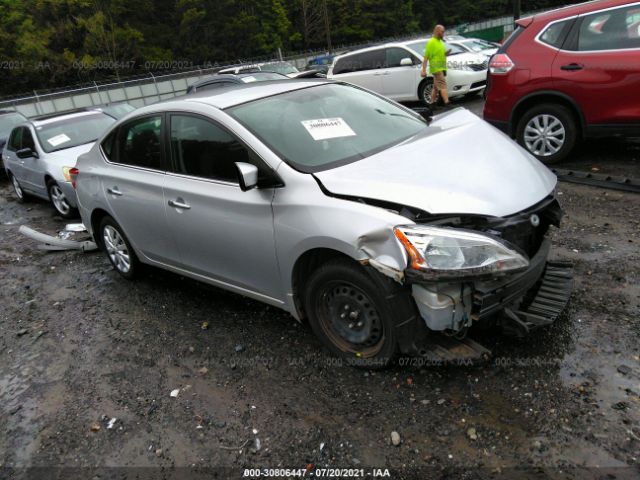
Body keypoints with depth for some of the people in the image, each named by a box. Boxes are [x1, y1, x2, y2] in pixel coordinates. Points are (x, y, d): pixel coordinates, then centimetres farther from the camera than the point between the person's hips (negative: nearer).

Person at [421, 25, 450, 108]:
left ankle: (432, 103, 21)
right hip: (436, 68, -9)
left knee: (436, 87, 13)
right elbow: (426, 57, -15)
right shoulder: (431, 42, -10)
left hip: (441, 68, 9)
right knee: (443, 86, -16)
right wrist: (423, 70, -19)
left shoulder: (440, 41, 17)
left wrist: (446, 53, 12)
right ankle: (447, 103, -21)